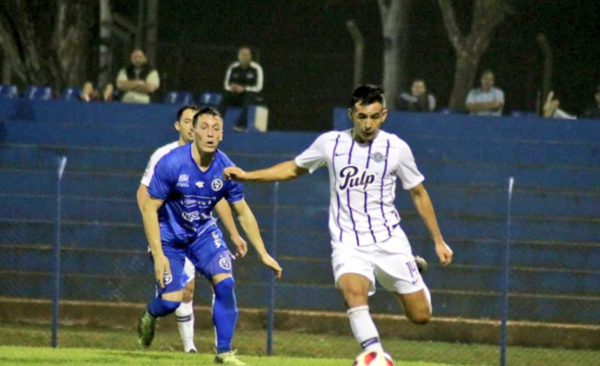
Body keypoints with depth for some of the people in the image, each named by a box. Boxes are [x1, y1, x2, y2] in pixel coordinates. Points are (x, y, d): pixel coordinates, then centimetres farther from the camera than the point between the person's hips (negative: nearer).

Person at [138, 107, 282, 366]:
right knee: (171, 300, -9)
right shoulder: (171, 164, -25)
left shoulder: (226, 169, -13)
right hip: (169, 237, -3)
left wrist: (263, 254, -1)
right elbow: (149, 208, -20)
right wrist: (158, 255, -25)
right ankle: (149, 317, 30)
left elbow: (243, 213, 0)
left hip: (204, 233, 3)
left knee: (225, 283, -18)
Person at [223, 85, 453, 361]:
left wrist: (438, 241, 12)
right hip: (348, 243, 0)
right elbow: (294, 169, 17)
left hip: (389, 241, 0)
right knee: (353, 291, -33)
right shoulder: (330, 143, 0)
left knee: (420, 316, 2)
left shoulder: (396, 148, -3)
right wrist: (246, 175, 9)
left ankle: (414, 271, 35)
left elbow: (418, 194, 10)